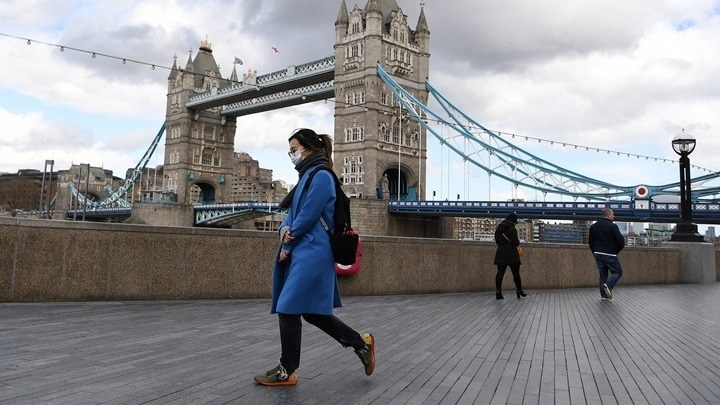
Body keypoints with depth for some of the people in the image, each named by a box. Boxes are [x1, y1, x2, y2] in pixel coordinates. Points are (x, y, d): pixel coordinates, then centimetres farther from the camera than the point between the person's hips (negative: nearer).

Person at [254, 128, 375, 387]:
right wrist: (285, 229, -8)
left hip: (311, 253, -10)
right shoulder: (307, 176, 18)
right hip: (303, 253, 10)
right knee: (312, 311, 12)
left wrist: (287, 246, -7)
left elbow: (308, 216, -16)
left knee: (288, 309, -4)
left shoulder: (321, 176, -11)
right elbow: (292, 212, 14)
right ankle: (361, 342, 22)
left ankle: (287, 372, 9)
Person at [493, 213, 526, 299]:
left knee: (500, 273, 3)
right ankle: (519, 290, 17)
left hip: (500, 253, 6)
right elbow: (516, 243, -15)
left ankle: (498, 292, -3)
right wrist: (518, 241, 6)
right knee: (516, 273, 8)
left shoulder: (498, 229, 9)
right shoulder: (512, 229, -13)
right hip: (511, 254, -6)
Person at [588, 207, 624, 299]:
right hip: (610, 254, -6)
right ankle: (608, 285, -21)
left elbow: (590, 241, 14)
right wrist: (617, 250, 7)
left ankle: (604, 295, 8)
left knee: (602, 274, 12)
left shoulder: (593, 226, 10)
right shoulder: (612, 226, -9)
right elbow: (621, 241, -11)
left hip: (598, 254, 6)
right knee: (617, 272, 4)